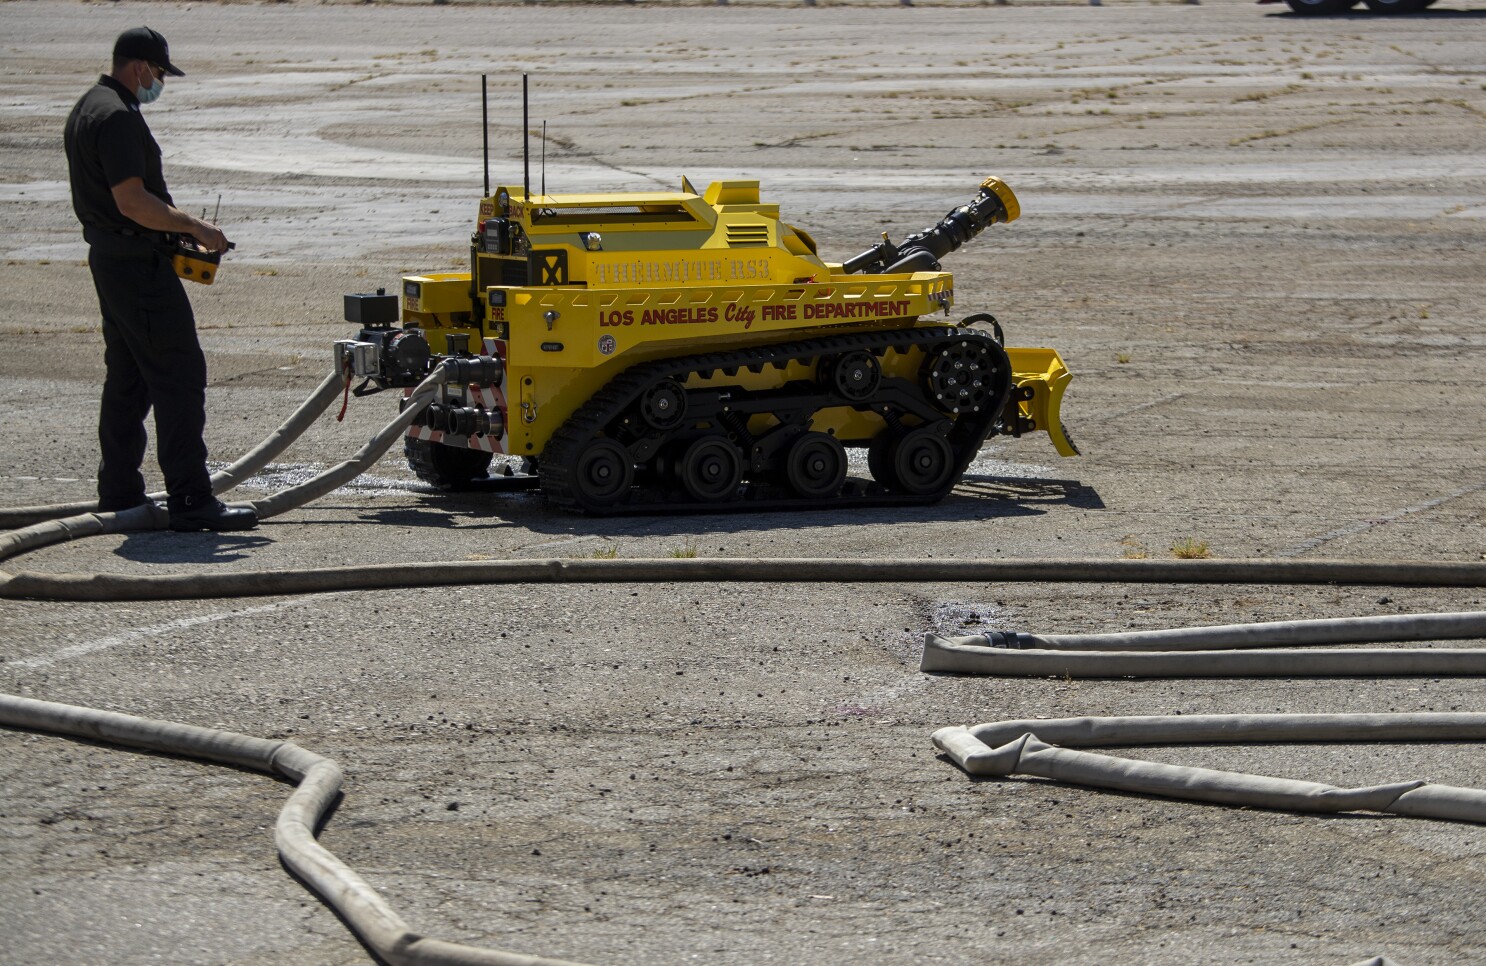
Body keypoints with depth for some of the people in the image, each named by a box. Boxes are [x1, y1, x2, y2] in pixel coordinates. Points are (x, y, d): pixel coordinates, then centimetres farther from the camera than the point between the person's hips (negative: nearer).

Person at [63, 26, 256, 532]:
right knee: (179, 375, -10)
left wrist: (174, 229, 20)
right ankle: (191, 501, -13)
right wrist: (194, 226, -15)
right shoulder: (117, 116, -18)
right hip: (139, 263, -11)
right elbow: (132, 201, -24)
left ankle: (119, 495, 19)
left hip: (109, 257, 11)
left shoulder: (88, 109, 15)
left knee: (128, 377, 15)